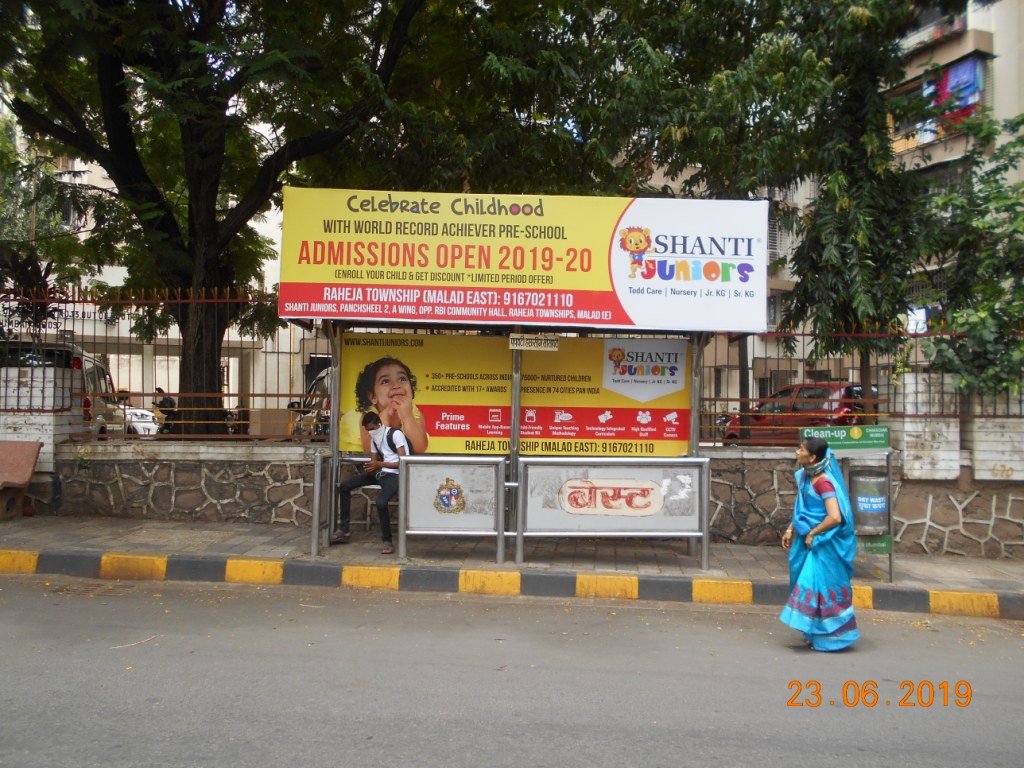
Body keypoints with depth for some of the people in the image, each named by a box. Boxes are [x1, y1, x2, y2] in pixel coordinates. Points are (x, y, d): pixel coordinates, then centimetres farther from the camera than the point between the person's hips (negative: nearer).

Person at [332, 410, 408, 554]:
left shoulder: (395, 434, -14)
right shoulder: (374, 438, 12)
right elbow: (374, 461, 13)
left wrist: (380, 464, -26)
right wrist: (371, 467, -13)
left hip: (395, 474, -9)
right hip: (380, 472, 9)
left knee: (380, 502, -35)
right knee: (344, 487, 1)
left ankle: (387, 541, -15)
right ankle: (344, 530, 10)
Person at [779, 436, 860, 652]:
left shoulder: (823, 482, -23)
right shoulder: (804, 477, 5)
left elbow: (835, 517, -30)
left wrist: (812, 533, -19)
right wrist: (791, 530, 13)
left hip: (824, 544, -9)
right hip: (809, 540, 9)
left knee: (821, 587, 1)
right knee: (810, 585, 16)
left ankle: (830, 638, 16)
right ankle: (815, 634, 30)